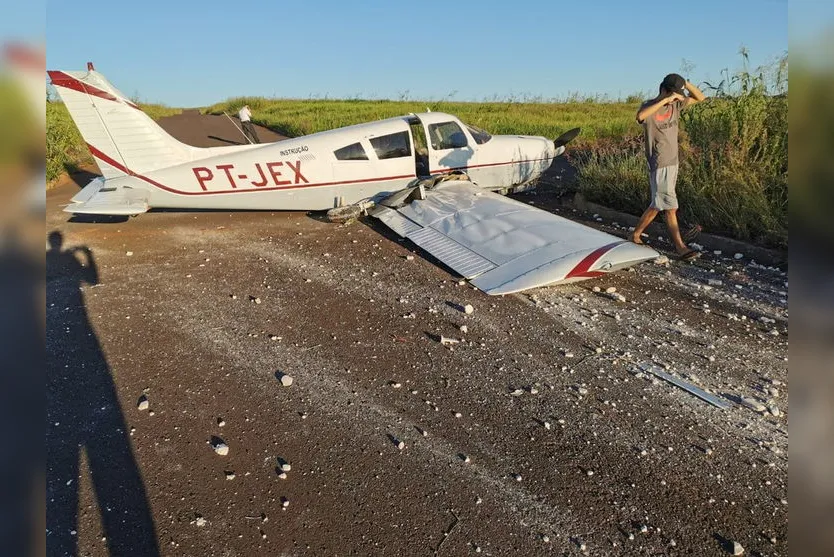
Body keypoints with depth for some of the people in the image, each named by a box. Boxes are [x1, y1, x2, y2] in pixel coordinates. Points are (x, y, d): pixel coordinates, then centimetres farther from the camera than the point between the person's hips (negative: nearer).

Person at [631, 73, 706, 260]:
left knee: (659, 204, 13)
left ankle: (636, 234, 26)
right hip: (659, 165, -8)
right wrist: (665, 100, -34)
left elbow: (700, 98, 10)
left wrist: (686, 84, -5)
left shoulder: (675, 104, 7)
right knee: (670, 206, -5)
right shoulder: (649, 106, -13)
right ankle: (680, 246, 1)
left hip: (673, 162, 8)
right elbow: (640, 116, -37)